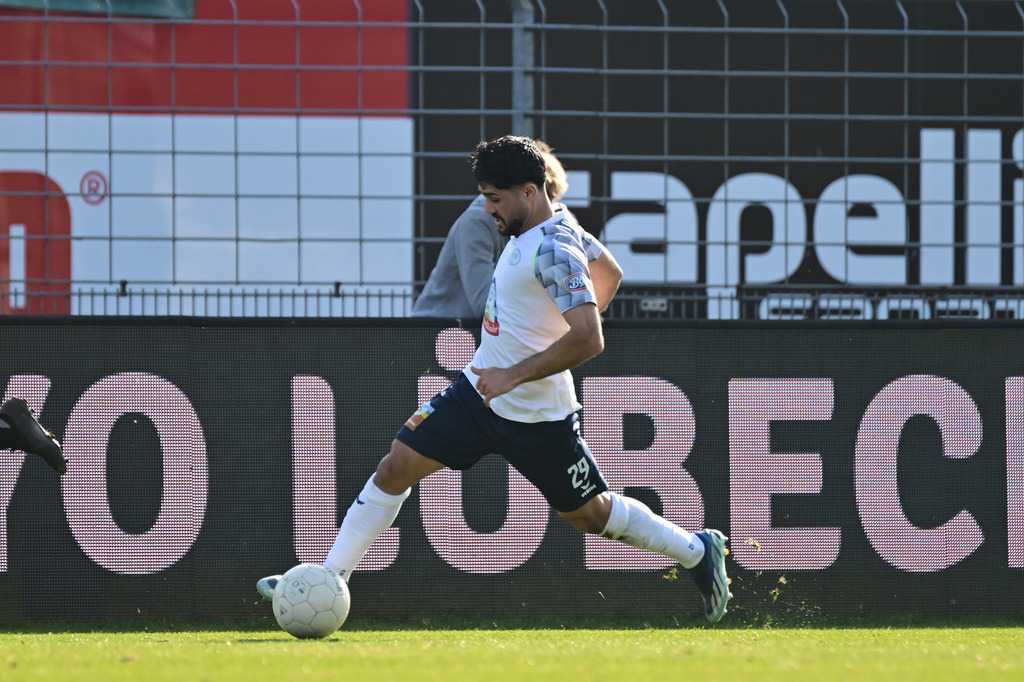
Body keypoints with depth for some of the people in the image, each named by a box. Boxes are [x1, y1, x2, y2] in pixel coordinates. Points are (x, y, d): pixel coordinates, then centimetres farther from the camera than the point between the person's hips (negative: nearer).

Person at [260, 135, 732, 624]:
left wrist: (515, 374, -31)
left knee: (590, 514, 7)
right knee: (396, 468, -1)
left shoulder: (553, 251, -27)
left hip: (535, 415, -8)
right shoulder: (552, 223, 1)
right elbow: (610, 273, 18)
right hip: (479, 389, 8)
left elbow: (589, 340, -35)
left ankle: (699, 551, 29)